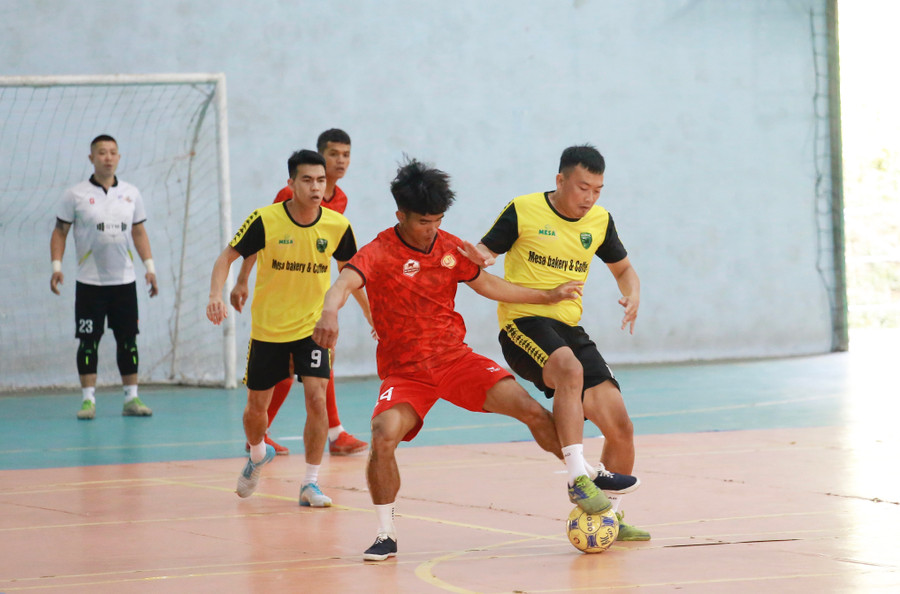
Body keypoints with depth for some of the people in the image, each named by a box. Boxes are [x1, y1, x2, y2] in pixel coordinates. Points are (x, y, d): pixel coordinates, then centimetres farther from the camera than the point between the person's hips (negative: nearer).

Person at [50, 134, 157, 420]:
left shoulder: (131, 193, 8)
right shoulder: (75, 195, -1)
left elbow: (139, 232, 15)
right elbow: (60, 231, 2)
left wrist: (149, 266, 8)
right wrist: (56, 265, -9)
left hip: (124, 279, 3)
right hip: (90, 281, -3)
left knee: (128, 340, 4)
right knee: (88, 341, -3)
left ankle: (131, 398, 10)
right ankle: (88, 399, 2)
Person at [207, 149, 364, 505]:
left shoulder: (337, 226, -8)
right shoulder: (265, 220, -16)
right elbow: (227, 257, -8)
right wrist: (216, 296, -25)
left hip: (312, 327, 0)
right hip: (267, 329, 0)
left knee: (316, 399, -16)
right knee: (256, 406, 10)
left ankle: (310, 483, -4)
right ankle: (258, 455, 44)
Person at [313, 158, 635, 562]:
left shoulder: (449, 247, 3)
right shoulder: (378, 253, -13)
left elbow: (487, 284, 19)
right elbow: (344, 283, -33)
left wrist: (549, 296, 19)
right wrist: (329, 311, -57)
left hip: (456, 359, 4)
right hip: (405, 372, -4)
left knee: (532, 411, -10)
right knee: (383, 437, -30)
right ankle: (385, 536, -12)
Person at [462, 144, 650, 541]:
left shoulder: (600, 221, 8)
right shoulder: (523, 211, -5)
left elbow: (623, 269, 23)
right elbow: (481, 255, 0)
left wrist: (633, 295, 0)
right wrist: (478, 258, -25)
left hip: (569, 326, 5)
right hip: (522, 323, -5)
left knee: (620, 426, -4)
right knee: (569, 367, -39)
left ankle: (612, 517, 17)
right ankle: (578, 477, -41)